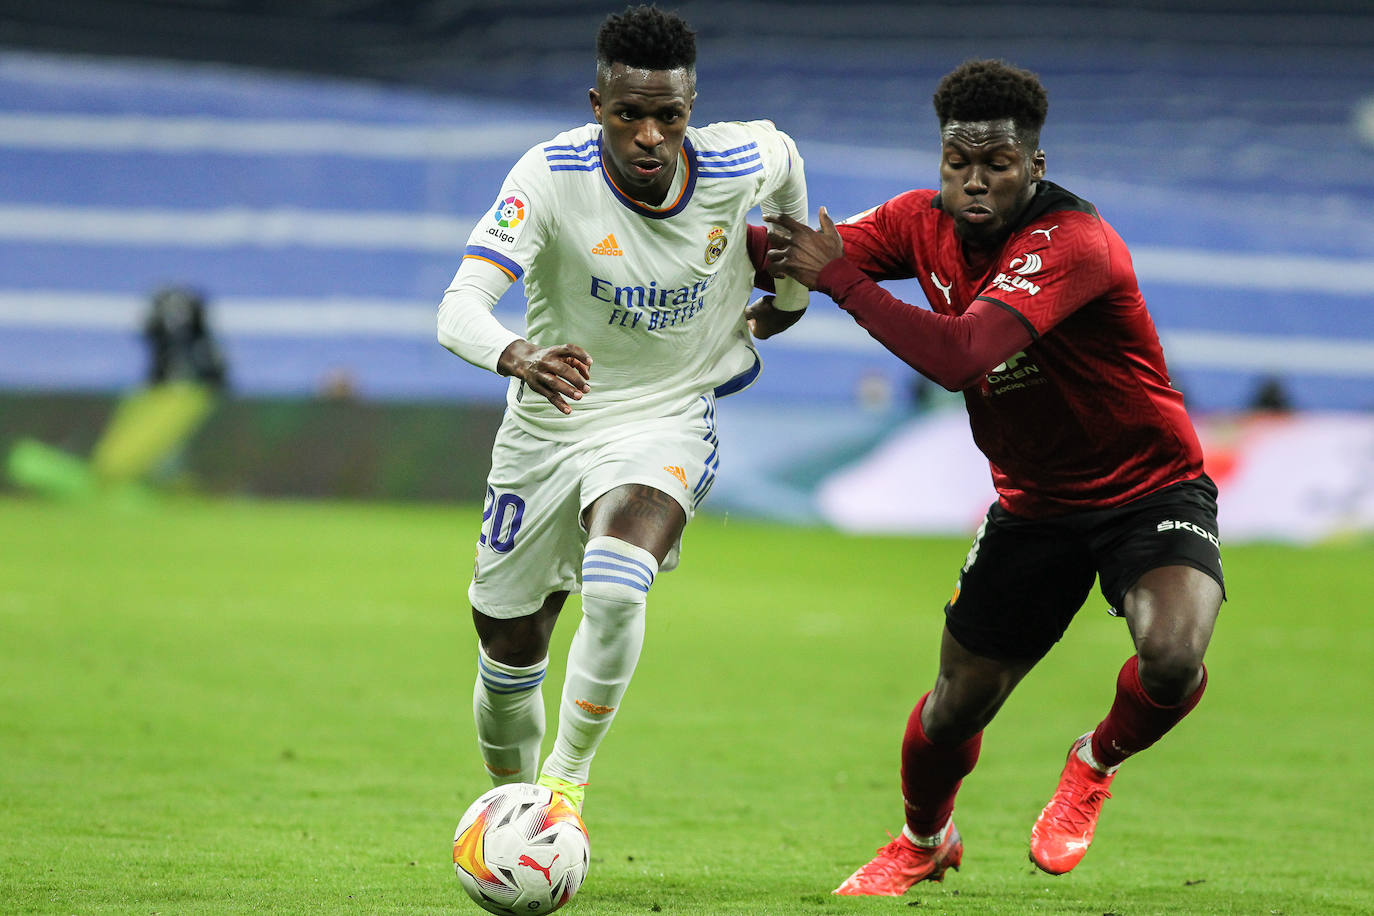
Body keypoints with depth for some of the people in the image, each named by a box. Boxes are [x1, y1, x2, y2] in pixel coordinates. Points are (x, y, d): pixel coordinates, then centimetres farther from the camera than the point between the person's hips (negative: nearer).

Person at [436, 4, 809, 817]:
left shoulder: (739, 165, -17)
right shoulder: (553, 175, -24)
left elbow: (784, 153, 11)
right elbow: (460, 310, -35)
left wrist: (794, 287, 21)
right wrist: (520, 359, -57)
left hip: (667, 422, -1)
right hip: (546, 424, 1)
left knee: (615, 588, -32)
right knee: (509, 652, 11)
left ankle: (568, 777, -12)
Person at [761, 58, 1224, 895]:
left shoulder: (1072, 244, -29)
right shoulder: (928, 222, -6)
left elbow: (959, 357, -41)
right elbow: (792, 254, 1)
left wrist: (840, 278, -36)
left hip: (1150, 490, -5)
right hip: (1035, 505, 5)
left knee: (1173, 657, -32)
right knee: (956, 706, 6)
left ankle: (1098, 761, 2)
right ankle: (924, 842, 39)